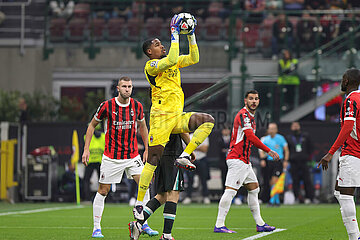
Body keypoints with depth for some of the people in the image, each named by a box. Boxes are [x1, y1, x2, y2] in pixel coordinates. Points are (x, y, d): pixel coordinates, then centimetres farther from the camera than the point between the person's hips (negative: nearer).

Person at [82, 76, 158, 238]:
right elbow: (92, 125, 5)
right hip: (111, 156, -2)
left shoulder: (137, 106, 0)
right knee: (103, 191, -1)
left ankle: (144, 224, -2)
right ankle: (96, 228, 10)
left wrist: (147, 149, 14)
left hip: (132, 155, 3)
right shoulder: (107, 106, -8)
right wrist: (86, 149, 0)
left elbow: (142, 127, 17)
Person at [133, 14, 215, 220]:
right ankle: (139, 204, -3)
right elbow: (171, 60, -24)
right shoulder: (151, 65, -7)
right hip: (161, 118, -7)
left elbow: (194, 59, 16)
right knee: (153, 160, -9)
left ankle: (184, 157, -9)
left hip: (178, 117, 7)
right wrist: (175, 33, -19)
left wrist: (191, 35, 8)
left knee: (208, 121, -10)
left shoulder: (172, 62, 18)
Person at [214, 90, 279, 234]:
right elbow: (250, 136, -25)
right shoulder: (243, 115, -13)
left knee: (254, 188, 13)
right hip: (237, 160, -11)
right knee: (230, 190, -14)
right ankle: (219, 225, -17)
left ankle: (260, 224, 17)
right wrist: (268, 151, -26)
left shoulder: (251, 116, 20)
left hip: (244, 161, 11)